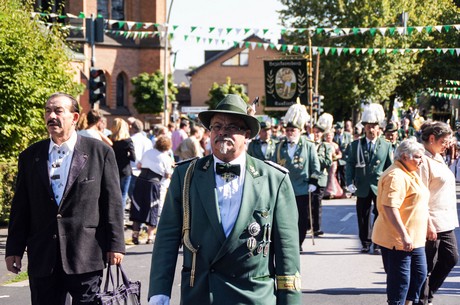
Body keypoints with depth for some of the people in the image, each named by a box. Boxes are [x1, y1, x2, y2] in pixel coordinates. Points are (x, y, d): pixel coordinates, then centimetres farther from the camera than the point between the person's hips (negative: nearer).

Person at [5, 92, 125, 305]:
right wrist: (14, 249, 6)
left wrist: (115, 245, -4)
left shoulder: (100, 152, 2)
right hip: (42, 260, 3)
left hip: (86, 256, -3)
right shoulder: (30, 156, 10)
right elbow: (20, 206, 10)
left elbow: (112, 202, 0)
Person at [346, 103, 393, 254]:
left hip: (380, 187, -1)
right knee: (363, 217, 7)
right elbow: (350, 165, 4)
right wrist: (350, 182, -8)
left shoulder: (386, 146, 4)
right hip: (362, 188, 1)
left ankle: (378, 244, 10)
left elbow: (390, 167, 4)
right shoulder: (355, 145, 6)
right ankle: (365, 243, 19)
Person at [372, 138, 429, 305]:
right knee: (400, 280, -4)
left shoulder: (410, 174, 16)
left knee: (419, 275, 15)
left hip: (414, 239, 11)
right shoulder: (396, 176, -19)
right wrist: (404, 235, -31)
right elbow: (389, 207, -28)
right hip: (398, 240, -10)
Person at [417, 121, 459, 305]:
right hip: (431, 223, -10)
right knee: (427, 266, 1)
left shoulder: (438, 158, 14)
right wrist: (428, 225, -21)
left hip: (445, 222, 10)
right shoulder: (424, 160, -16)